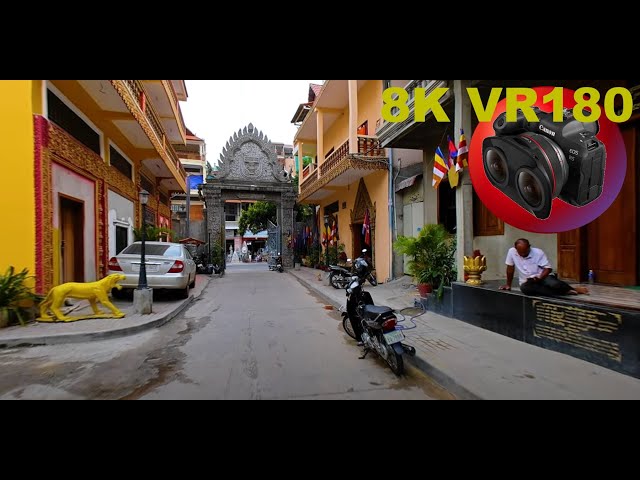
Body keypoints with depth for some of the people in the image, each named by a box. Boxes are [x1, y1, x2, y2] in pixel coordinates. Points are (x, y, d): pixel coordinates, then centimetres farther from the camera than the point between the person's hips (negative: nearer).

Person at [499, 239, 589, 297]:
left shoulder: (538, 252, -12)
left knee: (554, 284, -35)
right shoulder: (512, 252, -9)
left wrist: (539, 278, -26)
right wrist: (508, 285, 5)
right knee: (525, 288, -36)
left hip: (542, 277, -1)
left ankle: (573, 289, 1)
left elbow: (548, 268, -8)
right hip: (527, 282, 1)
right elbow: (510, 268, 1)